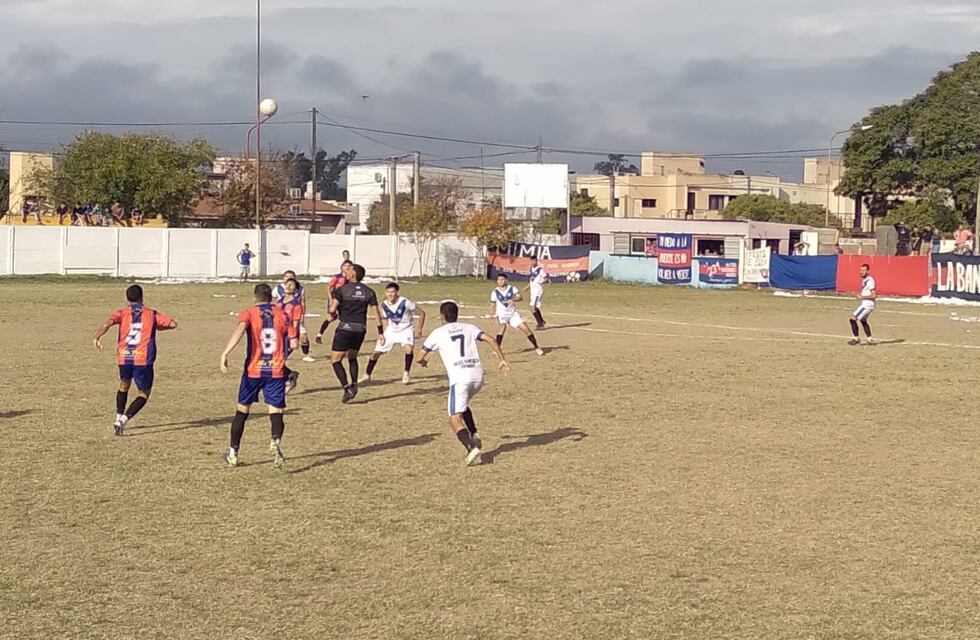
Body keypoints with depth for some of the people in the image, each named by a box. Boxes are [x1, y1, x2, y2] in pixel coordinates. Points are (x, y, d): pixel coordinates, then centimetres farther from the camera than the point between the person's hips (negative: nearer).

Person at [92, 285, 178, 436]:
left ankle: (119, 417, 24)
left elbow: (109, 321, -12)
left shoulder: (122, 313, 8)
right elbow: (172, 324, 3)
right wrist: (159, 327, 21)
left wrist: (97, 337, -19)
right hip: (143, 359, -2)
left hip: (124, 357, 2)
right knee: (144, 394, 7)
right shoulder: (152, 314, 8)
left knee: (124, 385, 30)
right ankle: (124, 419, -13)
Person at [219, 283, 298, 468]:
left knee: (242, 410, 14)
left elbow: (240, 330, -23)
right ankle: (276, 441, -31)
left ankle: (233, 454, 20)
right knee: (276, 411, 0)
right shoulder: (282, 315, 5)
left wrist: (225, 354, -30)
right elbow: (293, 344, 2)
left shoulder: (249, 313, -1)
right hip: (276, 371, 0)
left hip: (254, 371, 0)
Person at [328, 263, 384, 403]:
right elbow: (376, 312, 3)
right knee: (352, 357, 26)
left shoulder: (342, 289, -6)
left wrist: (335, 315, 10)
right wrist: (381, 332, 6)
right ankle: (354, 385, 13)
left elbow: (332, 309, -13)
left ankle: (347, 388, -11)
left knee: (335, 360, 4)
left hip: (345, 328, -5)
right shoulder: (369, 292, 5)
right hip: (361, 330, 5)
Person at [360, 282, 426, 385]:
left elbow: (422, 313, -15)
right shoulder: (384, 305, -11)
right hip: (392, 330, 4)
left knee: (408, 348, -33)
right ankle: (367, 376, 22)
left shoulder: (405, 302, -24)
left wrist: (419, 330, -15)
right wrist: (384, 333, 1)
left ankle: (407, 374, -11)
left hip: (406, 329, -4)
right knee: (377, 351, 1)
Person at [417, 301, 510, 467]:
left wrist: (423, 362, 38)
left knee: (455, 419, -6)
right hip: (478, 375, 5)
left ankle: (472, 447, -29)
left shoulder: (437, 333, 10)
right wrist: (502, 359, 4)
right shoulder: (469, 328, 18)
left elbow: (420, 358, 15)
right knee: (463, 405, 31)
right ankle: (474, 434, 13)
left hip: (459, 378, -5)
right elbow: (491, 340, 4)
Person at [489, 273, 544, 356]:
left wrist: (512, 300, -37)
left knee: (526, 329, -4)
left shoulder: (512, 288, -3)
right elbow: (492, 305, 2)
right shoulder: (495, 292, -2)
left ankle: (536, 348, 11)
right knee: (502, 327, -32)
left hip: (513, 314, 2)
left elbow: (520, 297, -17)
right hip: (502, 314, -2)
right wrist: (491, 314, -17)